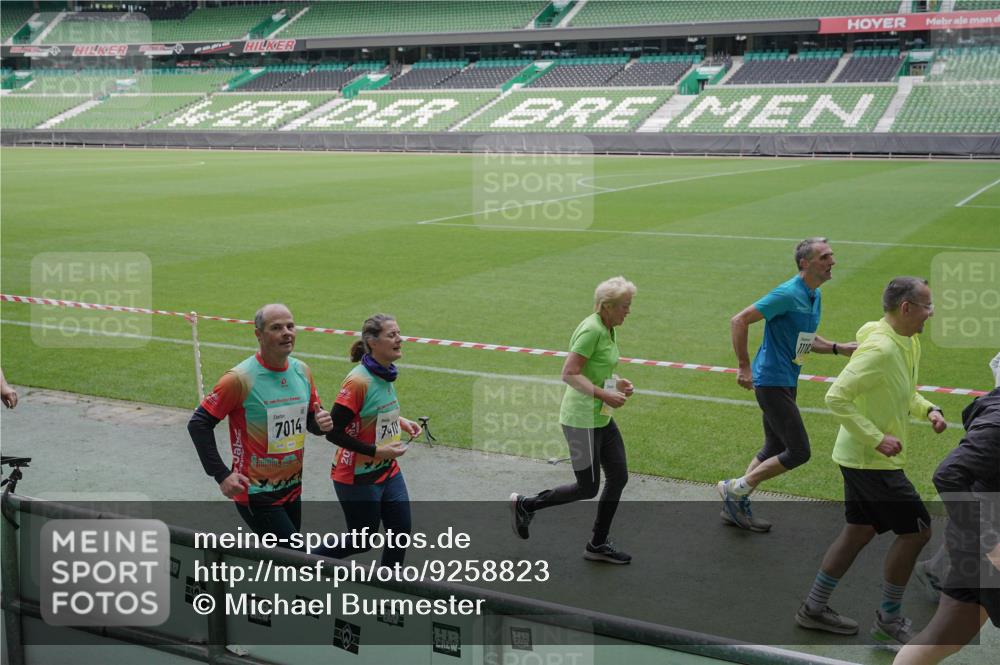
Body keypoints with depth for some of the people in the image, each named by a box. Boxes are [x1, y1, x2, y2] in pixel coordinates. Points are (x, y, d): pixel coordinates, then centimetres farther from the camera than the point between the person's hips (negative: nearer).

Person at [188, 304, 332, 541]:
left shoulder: (302, 371, 4)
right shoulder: (241, 378, -15)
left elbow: (311, 419, 16)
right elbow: (199, 424, -12)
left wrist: (321, 423, -9)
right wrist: (221, 475, -17)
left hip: (292, 490, 7)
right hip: (256, 494, -7)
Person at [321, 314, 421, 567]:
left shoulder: (385, 374, 2)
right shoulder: (358, 381, -24)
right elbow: (333, 432, -22)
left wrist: (399, 421, 3)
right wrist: (377, 451, -24)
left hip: (388, 471, 8)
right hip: (358, 478, -8)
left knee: (400, 532, 7)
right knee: (363, 543, 6)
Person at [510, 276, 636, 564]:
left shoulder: (607, 330, 9)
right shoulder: (591, 330, -20)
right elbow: (569, 373, -24)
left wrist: (616, 382, 7)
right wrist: (604, 394, -26)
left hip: (601, 418, 10)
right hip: (582, 419, -10)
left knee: (618, 477, 9)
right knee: (587, 488, 0)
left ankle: (598, 545, 21)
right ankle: (524, 505, 17)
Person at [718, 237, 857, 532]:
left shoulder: (815, 296, 10)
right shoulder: (788, 294, -19)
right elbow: (739, 321, -20)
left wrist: (838, 348, 8)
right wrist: (744, 367, -20)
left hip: (786, 383, 10)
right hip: (772, 381, -10)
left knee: (774, 449, 17)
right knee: (798, 451, -9)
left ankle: (736, 506, 28)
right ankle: (735, 489, 4)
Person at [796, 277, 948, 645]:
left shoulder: (910, 342, 7)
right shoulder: (880, 349, -24)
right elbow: (836, 397, -27)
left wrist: (928, 409, 2)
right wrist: (877, 439, -26)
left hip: (861, 457, 10)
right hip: (871, 460, -10)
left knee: (859, 531, 16)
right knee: (915, 530, -2)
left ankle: (814, 608, 27)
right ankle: (888, 620, 14)